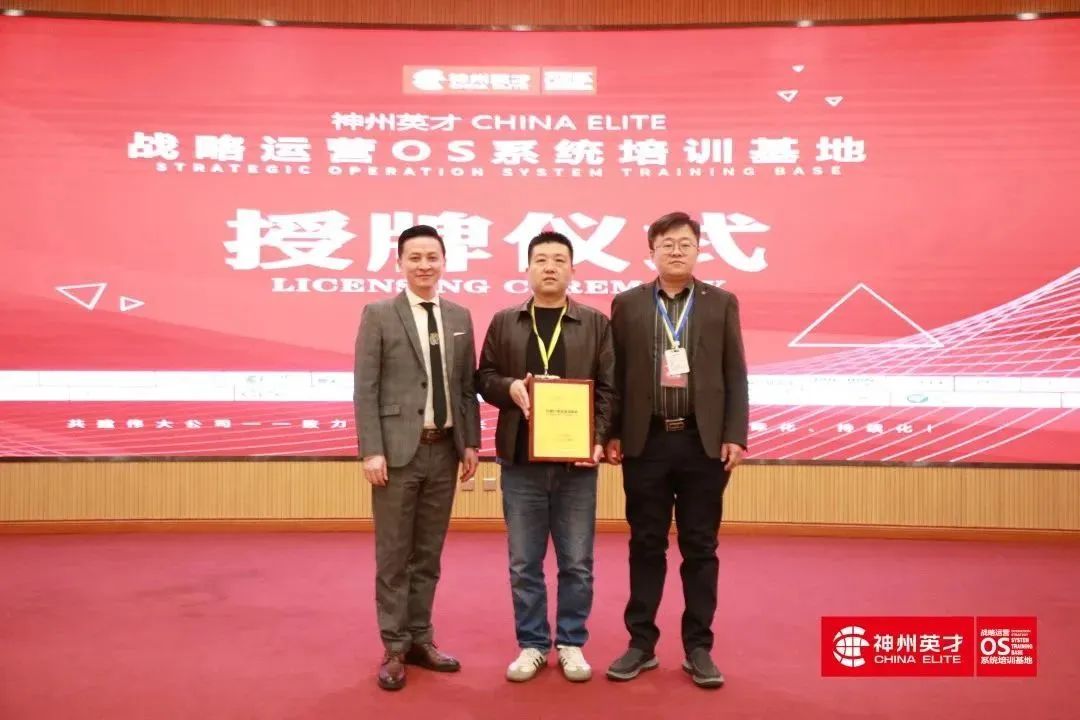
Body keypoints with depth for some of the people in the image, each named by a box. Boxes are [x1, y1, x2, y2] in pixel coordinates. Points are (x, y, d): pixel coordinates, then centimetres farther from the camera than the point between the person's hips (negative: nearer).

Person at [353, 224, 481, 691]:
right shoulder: (379, 315, -2)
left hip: (444, 450, 4)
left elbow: (467, 386, 11)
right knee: (394, 554, 5)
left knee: (429, 553, 13)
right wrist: (371, 450, -13)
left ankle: (420, 639, 26)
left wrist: (471, 442, 5)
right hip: (398, 449, -4)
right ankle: (394, 648, 18)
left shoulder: (459, 317, 10)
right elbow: (365, 389, -7)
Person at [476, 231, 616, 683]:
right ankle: (531, 644, 23)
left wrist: (598, 439, -12)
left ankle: (571, 643, 24)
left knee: (577, 562, 7)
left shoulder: (596, 323, 4)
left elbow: (608, 388, 0)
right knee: (524, 563, 8)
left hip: (576, 459, -1)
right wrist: (510, 387, -13)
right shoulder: (504, 322, 8)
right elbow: (484, 377, 8)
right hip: (521, 459, 1)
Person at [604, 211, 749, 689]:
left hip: (703, 442, 0)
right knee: (646, 546, 8)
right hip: (646, 441, 0)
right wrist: (612, 434, 0)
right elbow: (616, 375, 5)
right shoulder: (627, 304, 6)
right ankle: (641, 644, 20)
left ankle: (698, 648, 19)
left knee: (700, 548, 7)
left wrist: (735, 436, -4)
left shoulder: (722, 303, 6)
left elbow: (736, 376, 3)